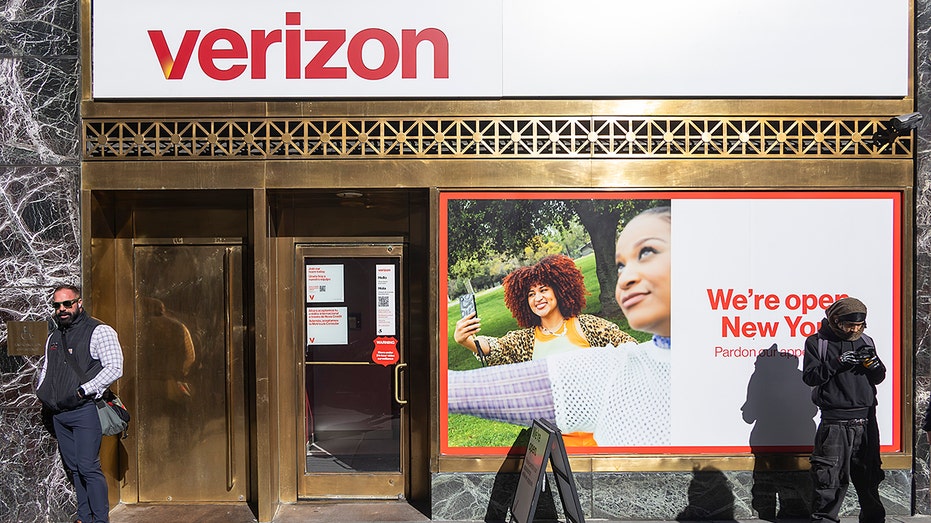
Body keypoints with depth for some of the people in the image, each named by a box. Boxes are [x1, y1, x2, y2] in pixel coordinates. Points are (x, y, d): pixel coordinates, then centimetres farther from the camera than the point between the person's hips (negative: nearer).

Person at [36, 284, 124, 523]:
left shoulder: (99, 331, -5)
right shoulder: (53, 337, 17)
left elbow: (114, 368, -14)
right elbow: (45, 370, 28)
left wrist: (82, 391, -17)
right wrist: (42, 397, 10)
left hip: (85, 411, -7)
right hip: (58, 414, 7)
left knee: (88, 467, -9)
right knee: (72, 467, 11)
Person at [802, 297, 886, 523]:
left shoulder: (865, 341, 13)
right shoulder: (817, 342, 1)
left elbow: (879, 378, 15)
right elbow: (810, 376, -7)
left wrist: (872, 362, -7)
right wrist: (837, 363, -19)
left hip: (866, 419, 4)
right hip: (834, 421, -4)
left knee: (868, 474, 10)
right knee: (830, 476, -4)